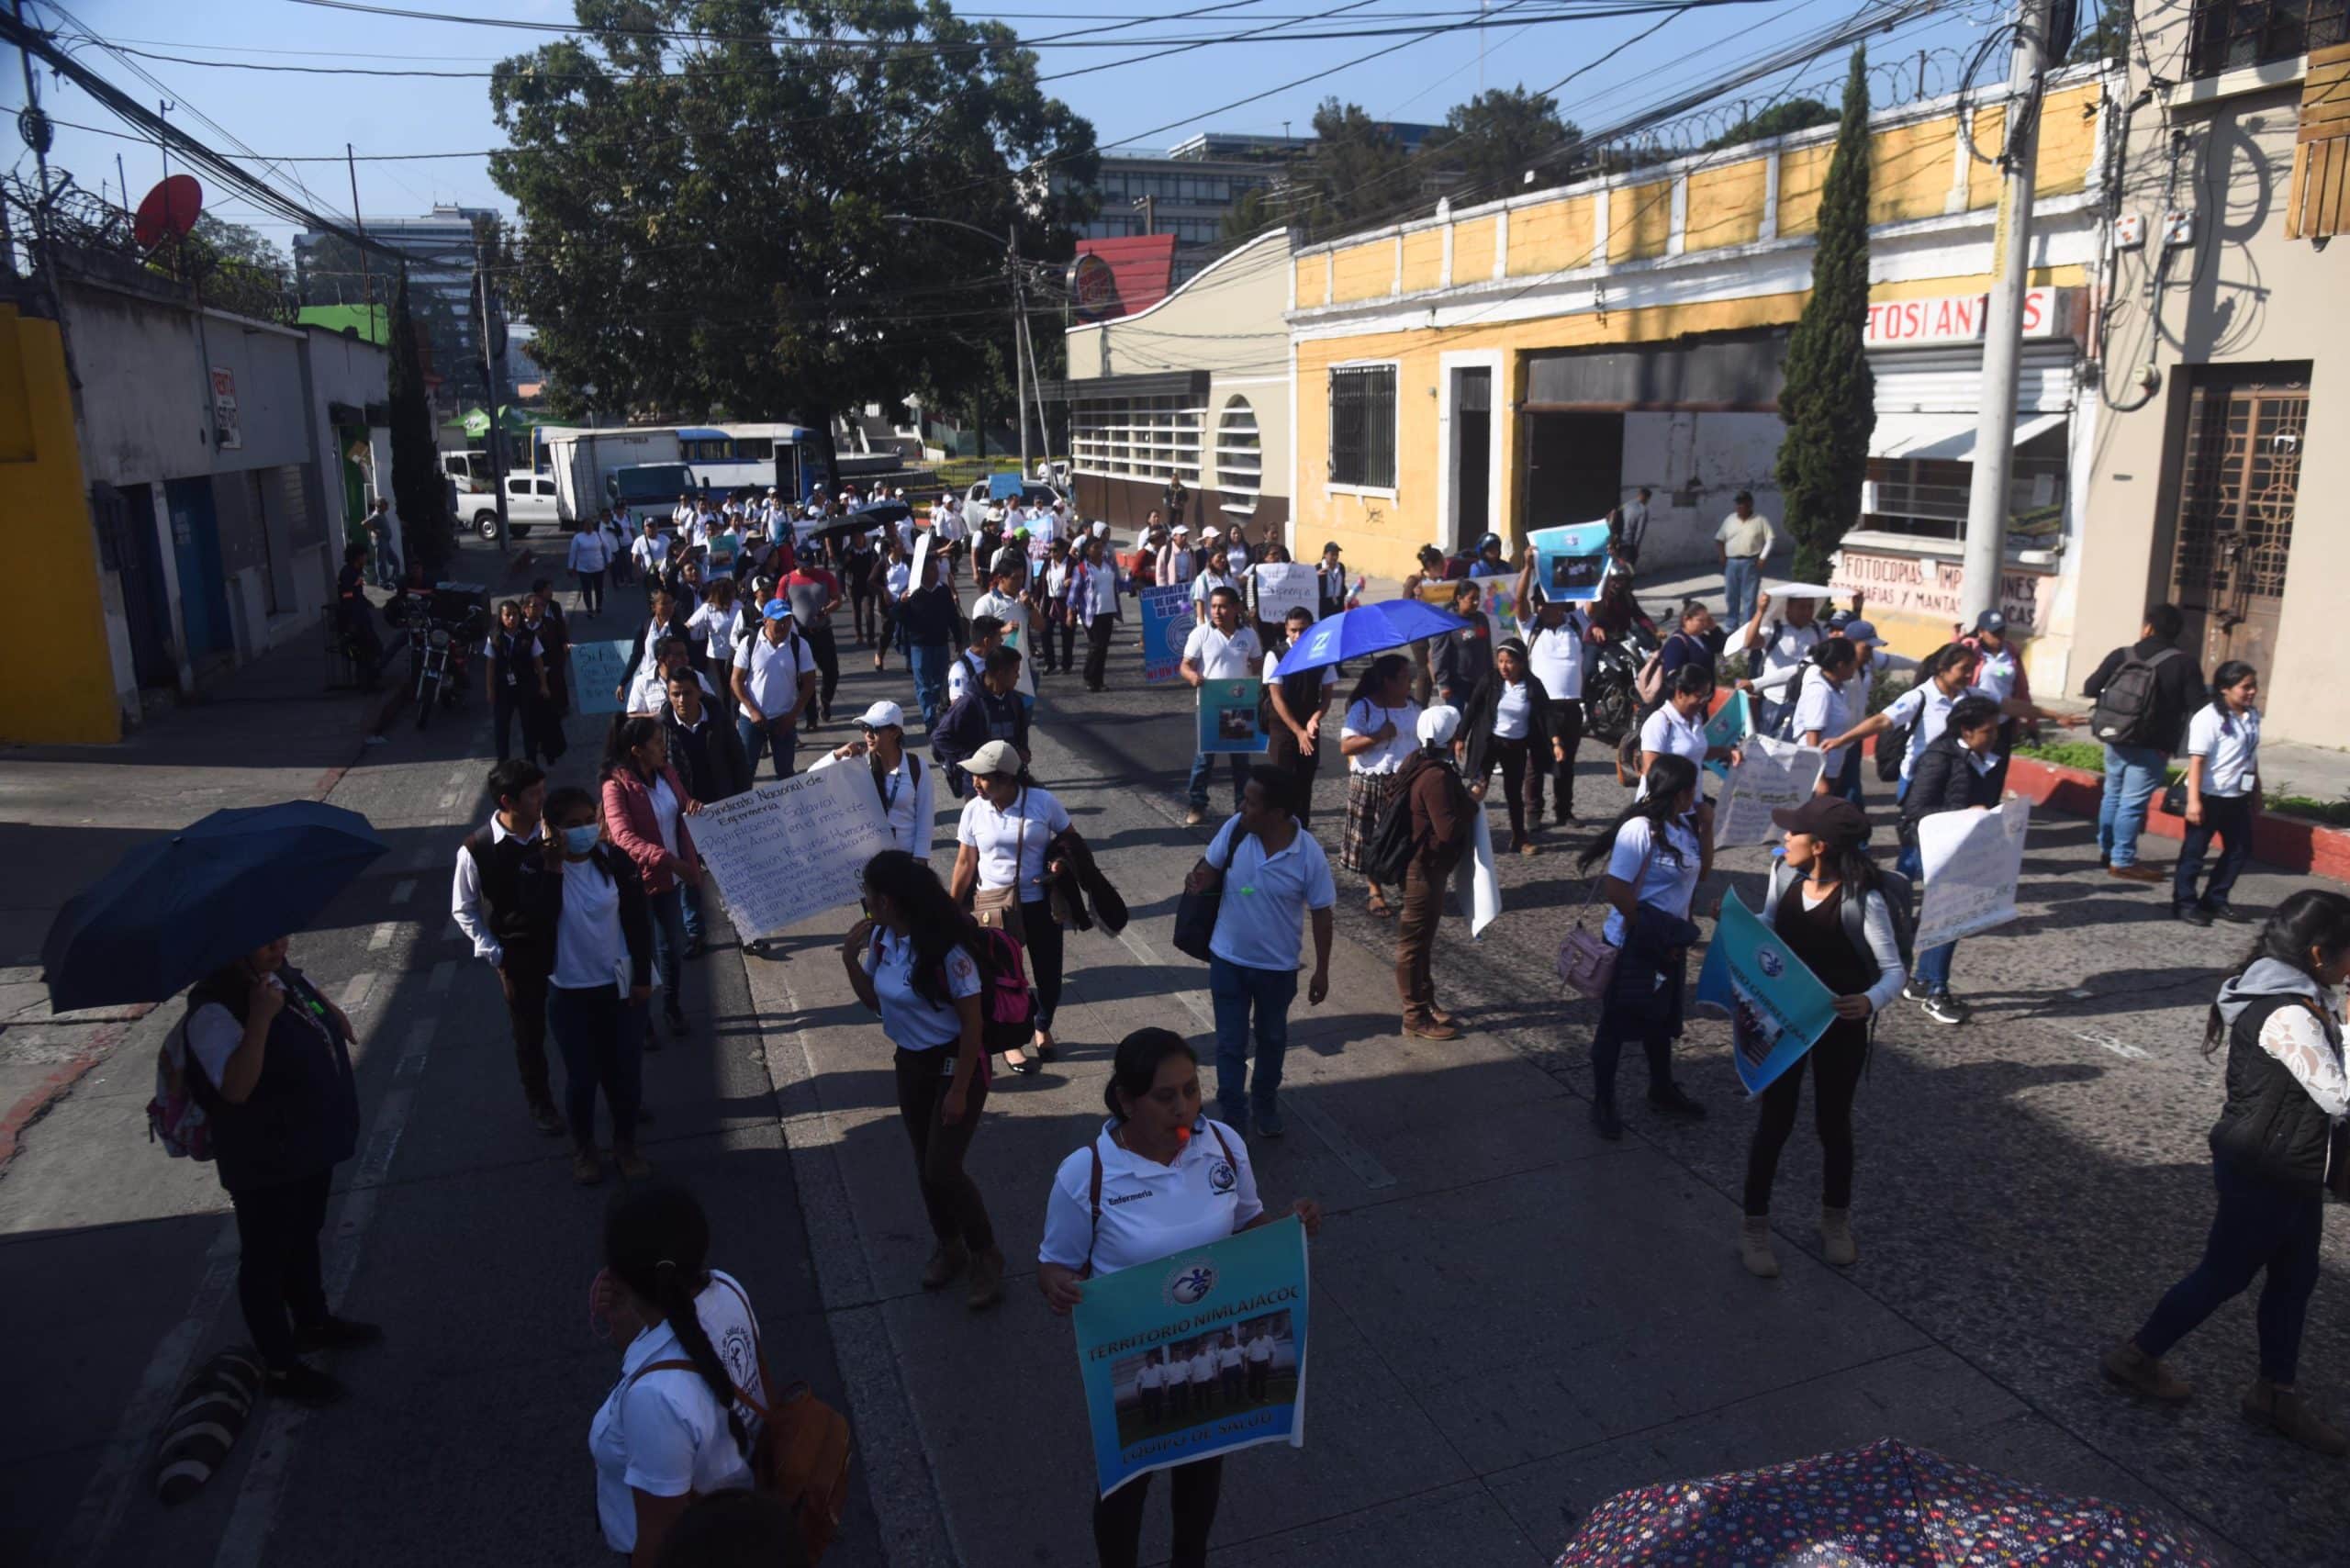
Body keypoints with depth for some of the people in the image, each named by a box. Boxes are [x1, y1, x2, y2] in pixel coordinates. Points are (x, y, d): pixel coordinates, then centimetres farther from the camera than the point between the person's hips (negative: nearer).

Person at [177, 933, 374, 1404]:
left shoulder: (281, 974, -2)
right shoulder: (212, 1012, -28)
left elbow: (310, 994, 23)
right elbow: (236, 1088, -38)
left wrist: (335, 1015, 9)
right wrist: (260, 1018, -44)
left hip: (312, 1143, 9)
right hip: (264, 1165, -9)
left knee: (304, 1239, 27)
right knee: (266, 1259, 9)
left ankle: (314, 1321, 48)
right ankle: (281, 1367, 23)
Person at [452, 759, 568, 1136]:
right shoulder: (476, 849, -16)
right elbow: (463, 909, -3)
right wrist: (492, 951, -8)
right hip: (518, 953, -2)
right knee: (530, 1034, 14)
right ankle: (540, 1104, 36)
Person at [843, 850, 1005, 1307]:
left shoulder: (947, 948, -27)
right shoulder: (881, 939, -5)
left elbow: (972, 1024, -21)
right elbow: (874, 1001, 9)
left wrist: (959, 1090, -18)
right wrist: (851, 957, -7)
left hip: (954, 1065, -7)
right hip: (910, 1064, 7)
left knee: (943, 1170, -7)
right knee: (925, 1165, 16)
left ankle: (985, 1256, 15)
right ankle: (948, 1247, 38)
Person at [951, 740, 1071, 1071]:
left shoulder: (1043, 802, -13)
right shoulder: (974, 810, -8)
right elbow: (965, 862, 0)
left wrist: (1060, 860, -18)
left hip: (1040, 902, 0)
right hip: (994, 905, 0)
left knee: (1048, 971, 11)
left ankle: (1043, 1028, 41)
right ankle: (1010, 1042, 29)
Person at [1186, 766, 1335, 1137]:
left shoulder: (1309, 855, -22)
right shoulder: (1234, 829, -17)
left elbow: (1321, 914, -10)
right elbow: (1211, 867, 1)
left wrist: (1322, 971, -4)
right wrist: (1200, 880, -24)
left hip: (1277, 966, -1)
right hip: (1227, 959, 1)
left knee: (1272, 1039, 22)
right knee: (1230, 1042, 10)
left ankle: (1266, 1102, 46)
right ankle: (1232, 1118, 26)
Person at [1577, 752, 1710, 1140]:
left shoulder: (1684, 825, 2)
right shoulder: (1641, 829, -24)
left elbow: (1701, 871, 16)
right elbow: (1616, 890, -27)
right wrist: (1650, 933, -17)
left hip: (1669, 944, 8)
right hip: (1631, 946, -8)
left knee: (1662, 1020, 24)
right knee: (1615, 1025, 7)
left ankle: (1662, 1090, 43)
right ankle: (1603, 1104, 20)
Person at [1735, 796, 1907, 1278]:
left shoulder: (1863, 900, -24)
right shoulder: (1784, 874, -9)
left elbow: (1894, 969, -21)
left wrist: (1871, 1002, -40)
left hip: (1839, 1027, -3)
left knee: (1833, 1122, 15)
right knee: (1775, 1120, 9)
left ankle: (1836, 1222, 38)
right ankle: (1754, 1226, 21)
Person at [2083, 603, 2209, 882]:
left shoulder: (2122, 655, 1)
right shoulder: (2184, 663, -8)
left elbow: (2090, 688, 5)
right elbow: (2199, 705, -10)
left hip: (2116, 740, 4)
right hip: (2151, 746, -4)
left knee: (2113, 794, 19)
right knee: (2132, 802, -2)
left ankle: (2106, 850, 29)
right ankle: (2122, 861, 2)